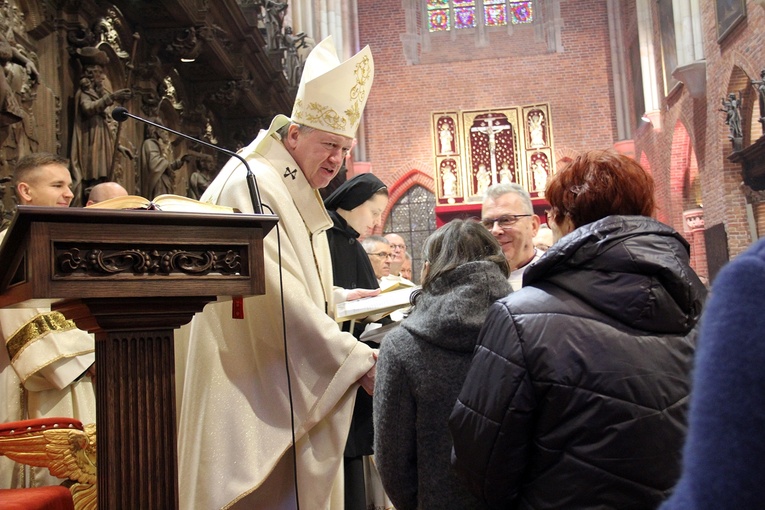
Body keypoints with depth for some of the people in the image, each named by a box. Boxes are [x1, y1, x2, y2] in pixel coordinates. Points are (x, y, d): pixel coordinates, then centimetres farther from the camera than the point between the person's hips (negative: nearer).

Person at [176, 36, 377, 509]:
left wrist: (337, 297, 8)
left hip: (291, 389, 10)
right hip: (254, 389, -10)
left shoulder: (296, 193, 14)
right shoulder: (251, 186, -17)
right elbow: (280, 298, -25)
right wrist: (358, 360, -21)